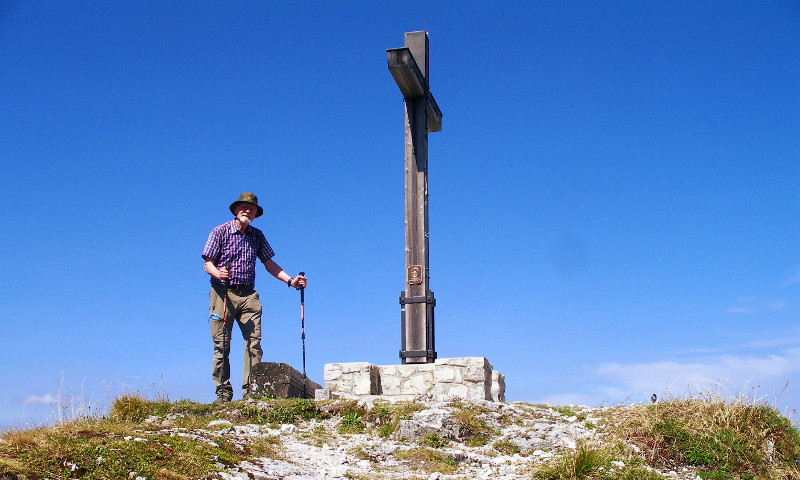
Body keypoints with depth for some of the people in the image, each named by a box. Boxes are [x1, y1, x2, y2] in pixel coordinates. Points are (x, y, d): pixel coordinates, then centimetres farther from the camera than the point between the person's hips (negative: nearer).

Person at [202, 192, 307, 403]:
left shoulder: (257, 235, 15)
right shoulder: (220, 232, 3)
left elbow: (269, 263, 16)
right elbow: (207, 263, -1)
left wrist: (290, 280, 3)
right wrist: (217, 273, -23)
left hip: (248, 295, 3)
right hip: (223, 293, -3)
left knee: (254, 343, -8)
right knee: (221, 346, -3)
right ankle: (223, 393, 2)